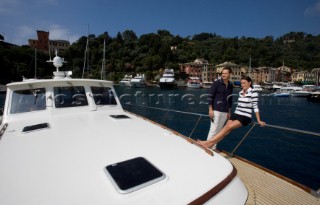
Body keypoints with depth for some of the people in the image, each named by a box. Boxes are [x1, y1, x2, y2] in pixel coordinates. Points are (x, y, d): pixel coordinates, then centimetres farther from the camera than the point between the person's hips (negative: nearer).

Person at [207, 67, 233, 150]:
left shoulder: (230, 86, 10)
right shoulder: (216, 83, -6)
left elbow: (230, 99, 16)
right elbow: (210, 96, -9)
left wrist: (229, 112, 16)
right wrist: (210, 109, -14)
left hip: (225, 112, 5)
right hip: (216, 110, -5)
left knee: (219, 130, 9)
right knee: (213, 130, -5)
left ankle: (213, 147, 20)